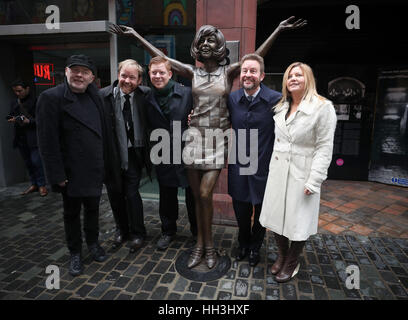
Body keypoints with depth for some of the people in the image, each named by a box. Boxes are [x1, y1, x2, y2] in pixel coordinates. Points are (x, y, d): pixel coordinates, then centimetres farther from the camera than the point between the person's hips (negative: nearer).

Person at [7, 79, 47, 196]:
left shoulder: (36, 101, -6)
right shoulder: (14, 103, 16)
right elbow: (10, 116, 22)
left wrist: (29, 121, -24)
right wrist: (12, 119, 0)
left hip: (33, 137, -7)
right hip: (20, 137, 7)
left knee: (36, 161, -8)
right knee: (28, 162, 11)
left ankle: (42, 185, 4)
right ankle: (34, 184, 21)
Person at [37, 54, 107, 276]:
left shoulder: (94, 96, 6)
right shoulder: (51, 97, -12)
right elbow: (47, 141, -15)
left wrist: (104, 162, 6)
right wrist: (57, 175, -16)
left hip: (95, 169, 5)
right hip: (71, 172, -4)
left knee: (93, 208, 19)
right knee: (72, 213, 14)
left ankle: (93, 243, 41)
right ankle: (75, 253, 33)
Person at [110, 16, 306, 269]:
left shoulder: (229, 72, 4)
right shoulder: (193, 73, 8)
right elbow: (161, 57, 8)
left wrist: (279, 30, -13)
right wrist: (135, 34, 8)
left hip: (218, 139, -2)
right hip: (195, 137, 3)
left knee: (205, 194, -7)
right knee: (197, 196, 8)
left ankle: (207, 245, 17)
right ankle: (202, 245, 25)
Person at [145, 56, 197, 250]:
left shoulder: (187, 93, -7)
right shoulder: (149, 100, 5)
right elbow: (151, 128, 12)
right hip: (164, 156, 3)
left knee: (193, 196, 10)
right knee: (167, 198, 15)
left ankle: (197, 232, 33)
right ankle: (168, 232, 37)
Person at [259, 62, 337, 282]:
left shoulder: (323, 107, -8)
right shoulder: (281, 107, 11)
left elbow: (324, 148, -11)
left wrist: (314, 181, -16)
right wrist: (273, 166, 9)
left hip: (302, 174, -5)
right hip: (278, 171, 6)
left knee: (298, 221, 7)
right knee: (276, 216, 13)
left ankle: (292, 263, 30)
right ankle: (282, 256, 36)